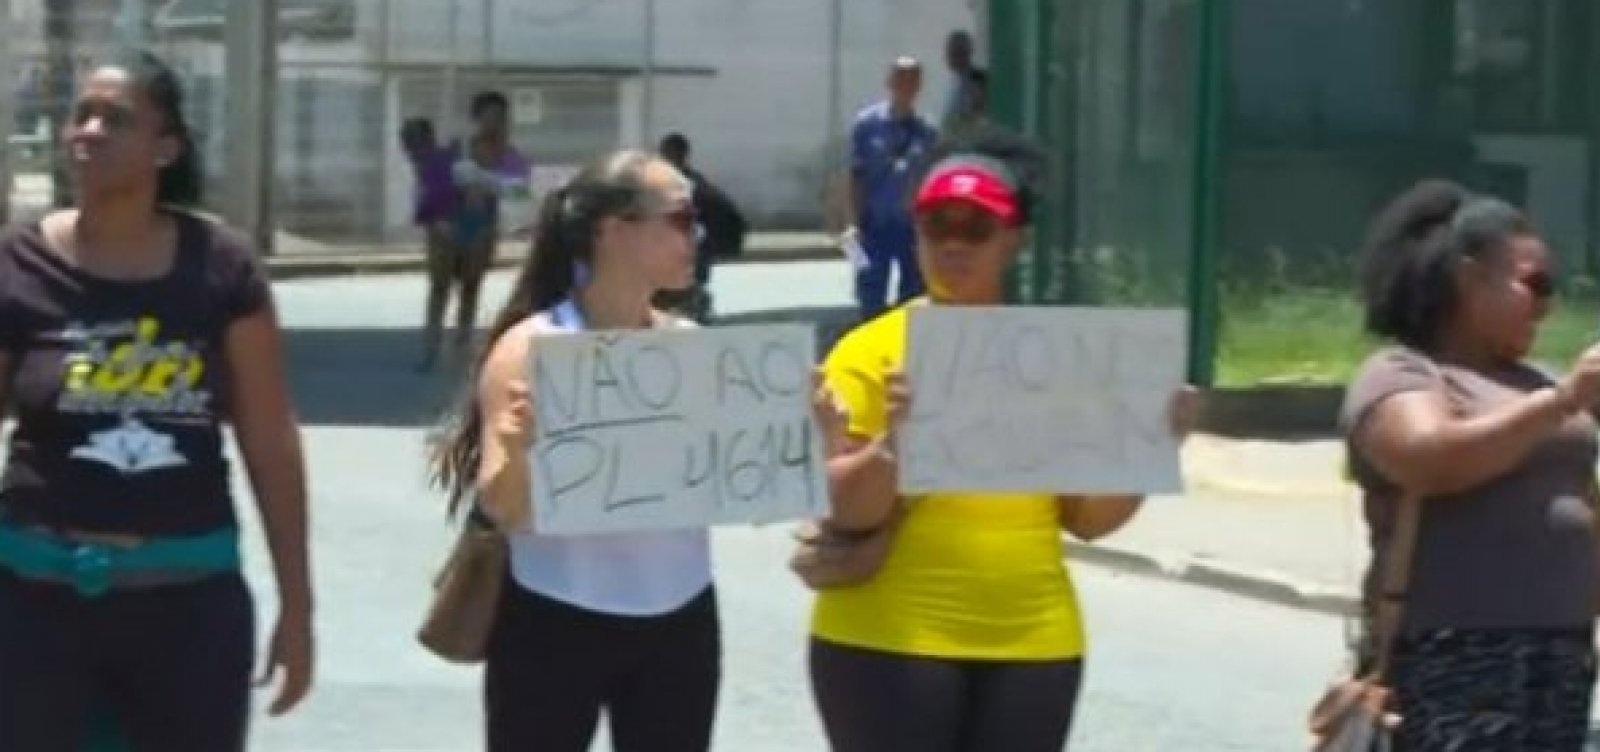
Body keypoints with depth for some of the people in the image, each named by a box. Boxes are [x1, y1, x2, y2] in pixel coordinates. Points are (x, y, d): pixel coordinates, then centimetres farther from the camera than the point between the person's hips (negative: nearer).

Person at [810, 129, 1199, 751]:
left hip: (1031, 644, 4)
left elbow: (1087, 518, 11)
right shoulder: (871, 351, -4)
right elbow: (844, 512, -9)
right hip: (888, 641, -4)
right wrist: (892, 439, -26)